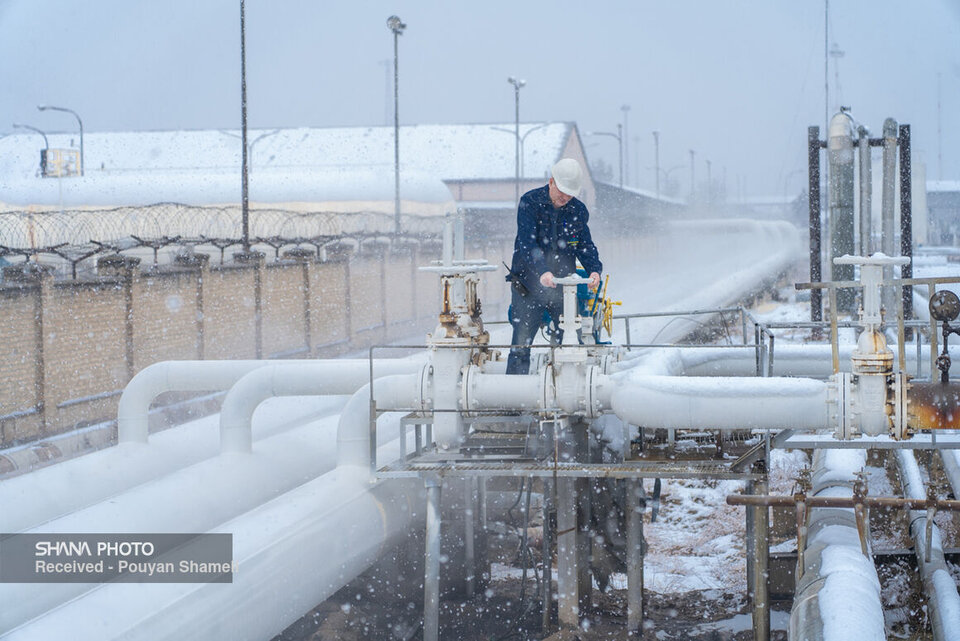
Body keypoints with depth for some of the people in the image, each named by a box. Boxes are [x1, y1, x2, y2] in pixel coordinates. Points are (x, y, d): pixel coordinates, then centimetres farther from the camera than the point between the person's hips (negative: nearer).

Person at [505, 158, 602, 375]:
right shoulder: (529, 202, -9)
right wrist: (542, 271, -35)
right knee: (521, 344, -5)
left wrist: (594, 269, -15)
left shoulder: (578, 210, 5)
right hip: (529, 285, -4)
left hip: (564, 286, 4)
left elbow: (585, 245, 6)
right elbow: (527, 242, -20)